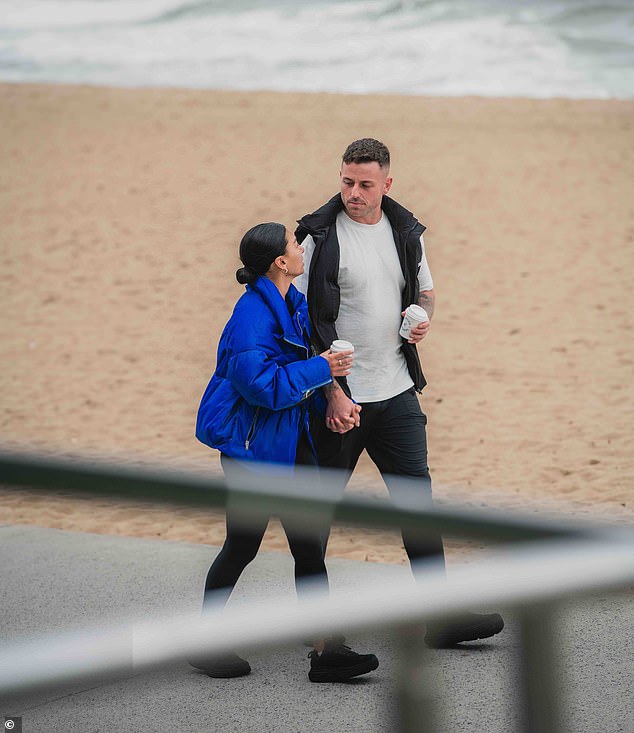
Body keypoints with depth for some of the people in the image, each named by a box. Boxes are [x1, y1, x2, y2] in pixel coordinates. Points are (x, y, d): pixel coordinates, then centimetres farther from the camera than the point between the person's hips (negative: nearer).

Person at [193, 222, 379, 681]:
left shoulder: (295, 304, 8)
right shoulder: (253, 315, -20)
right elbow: (262, 384, -26)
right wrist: (319, 370, -19)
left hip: (292, 440, 8)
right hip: (253, 443, -8)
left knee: (310, 545, 3)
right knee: (243, 546, 2)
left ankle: (327, 651, 2)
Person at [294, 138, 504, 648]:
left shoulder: (406, 232, 6)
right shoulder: (320, 237, -9)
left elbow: (425, 291, 22)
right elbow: (303, 322, -10)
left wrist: (422, 318, -2)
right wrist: (332, 392, -16)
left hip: (397, 392, 4)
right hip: (338, 398, -4)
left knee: (417, 499, 2)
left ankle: (440, 615, 4)